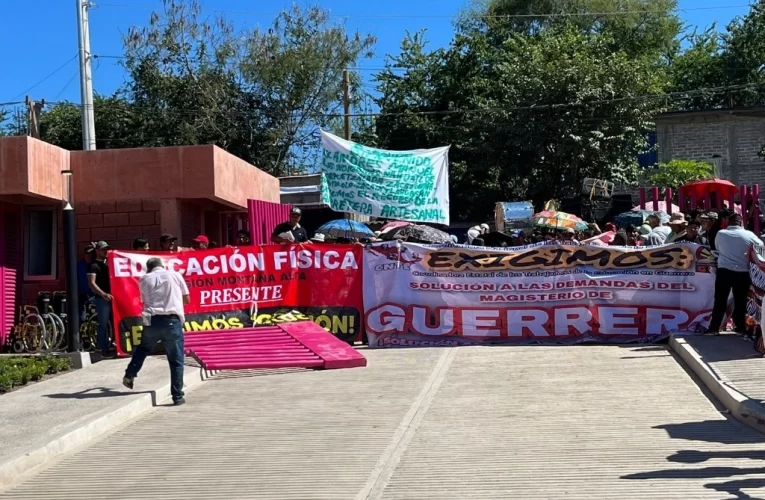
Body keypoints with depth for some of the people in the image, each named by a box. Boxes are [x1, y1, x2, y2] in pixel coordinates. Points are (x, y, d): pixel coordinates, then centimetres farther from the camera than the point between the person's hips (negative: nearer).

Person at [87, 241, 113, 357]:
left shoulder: (108, 263, 17)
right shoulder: (94, 265, -4)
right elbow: (92, 283, -15)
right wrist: (103, 294, -27)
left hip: (112, 297, 6)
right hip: (102, 299, -6)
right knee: (103, 325, -2)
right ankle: (104, 350, 2)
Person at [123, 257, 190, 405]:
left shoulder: (144, 279, 13)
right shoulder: (175, 275, 10)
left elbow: (144, 301, 18)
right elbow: (187, 299, 16)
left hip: (152, 321, 2)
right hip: (172, 320, -2)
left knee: (142, 348, 31)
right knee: (176, 360, 4)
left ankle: (129, 376, 32)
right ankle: (177, 396, 4)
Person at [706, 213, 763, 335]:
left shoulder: (720, 234, 1)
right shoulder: (749, 235, -1)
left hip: (724, 271, 0)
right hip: (742, 273, 0)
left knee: (720, 301, 4)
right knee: (740, 301, 9)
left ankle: (714, 328, 3)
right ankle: (741, 328, 14)